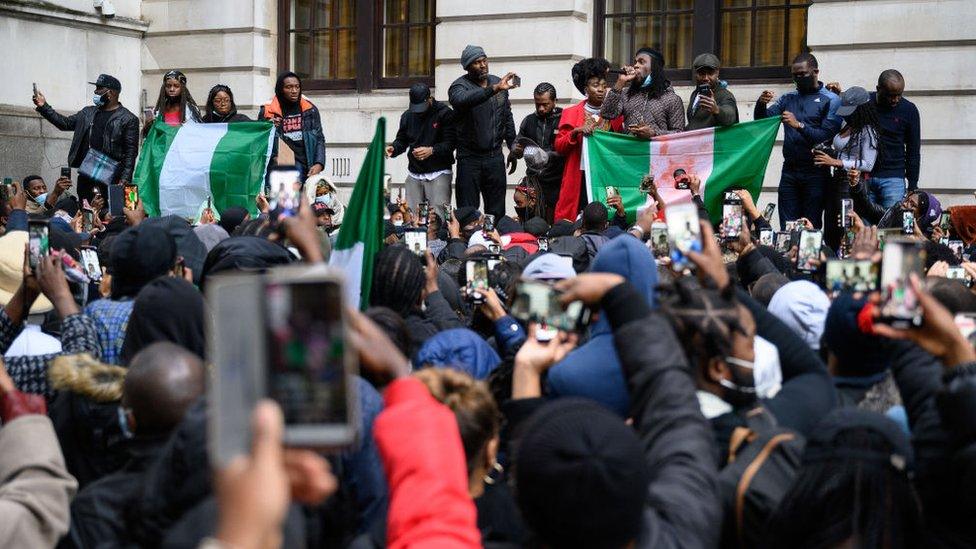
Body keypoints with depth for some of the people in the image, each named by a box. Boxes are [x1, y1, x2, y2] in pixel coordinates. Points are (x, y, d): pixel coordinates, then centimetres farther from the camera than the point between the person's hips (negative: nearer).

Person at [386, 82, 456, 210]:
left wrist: (432, 150, -25)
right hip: (414, 174, 5)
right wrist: (393, 149, -4)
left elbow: (450, 143, -10)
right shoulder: (407, 116, 12)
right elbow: (402, 140, 18)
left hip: (438, 173, -5)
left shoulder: (444, 113, -5)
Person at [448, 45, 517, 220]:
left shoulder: (498, 83, 10)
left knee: (497, 212, 6)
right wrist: (494, 89, -41)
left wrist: (513, 145, 12)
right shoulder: (459, 86, -7)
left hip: (495, 157, 4)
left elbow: (507, 117, 19)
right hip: (470, 158, -4)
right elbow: (463, 100, -33)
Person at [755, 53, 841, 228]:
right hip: (789, 172, 4)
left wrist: (799, 125, -22)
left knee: (812, 226, -4)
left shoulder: (830, 100, -1)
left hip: (815, 173, -4)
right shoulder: (788, 99, 14)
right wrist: (761, 104, -13)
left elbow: (827, 135, -11)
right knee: (787, 226, 4)